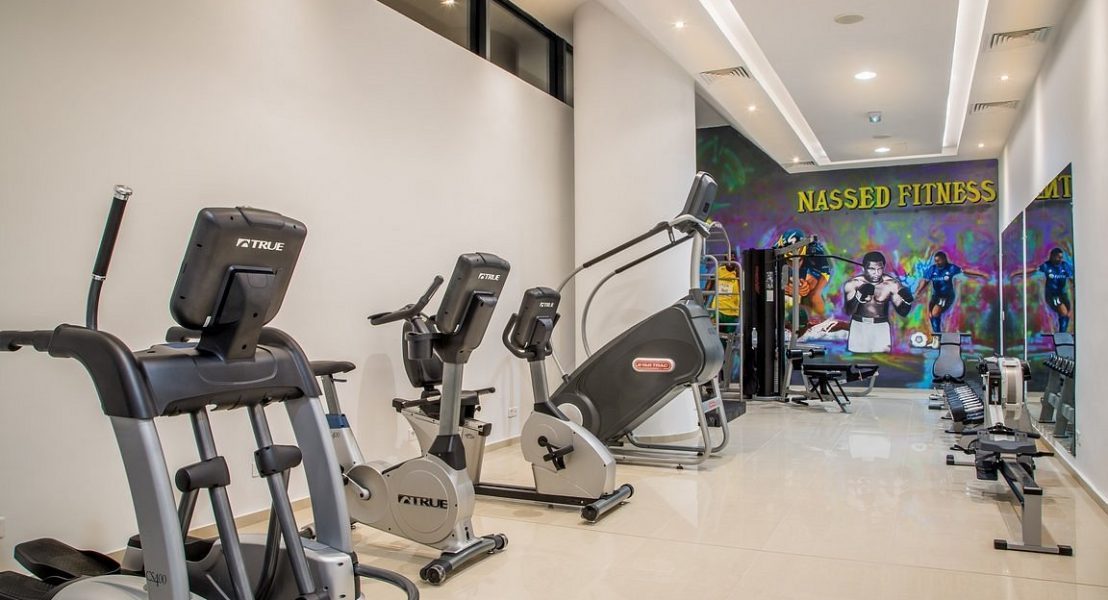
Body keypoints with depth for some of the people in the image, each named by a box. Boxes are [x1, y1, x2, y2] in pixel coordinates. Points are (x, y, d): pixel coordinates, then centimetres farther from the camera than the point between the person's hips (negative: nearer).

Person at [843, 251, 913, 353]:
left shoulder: (892, 284, -14)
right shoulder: (852, 283, -15)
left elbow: (902, 312, -8)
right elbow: (849, 311, -20)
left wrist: (906, 301, -29)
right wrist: (859, 297, -36)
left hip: (881, 326, 0)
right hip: (858, 325, 0)